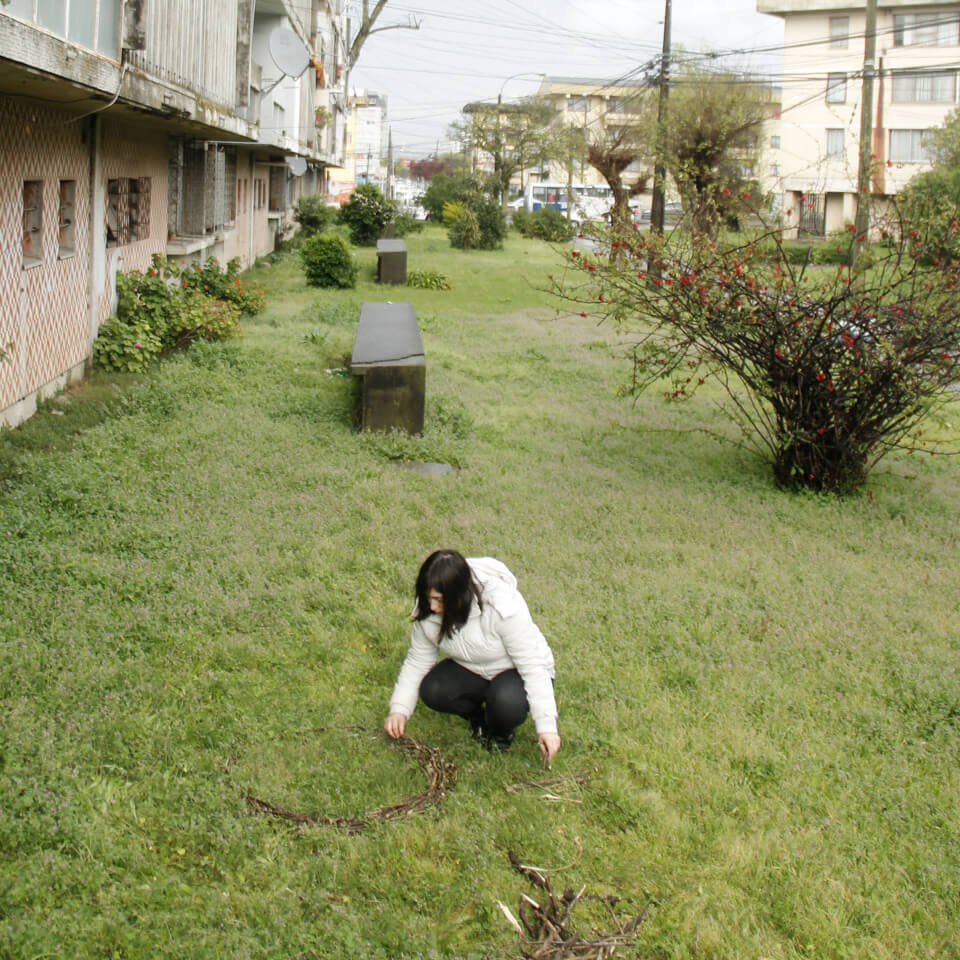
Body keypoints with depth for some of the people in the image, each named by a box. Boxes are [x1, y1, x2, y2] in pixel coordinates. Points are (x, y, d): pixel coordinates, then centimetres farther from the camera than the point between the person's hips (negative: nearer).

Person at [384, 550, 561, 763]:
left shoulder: (502, 607, -34)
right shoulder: (427, 611, -18)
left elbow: (533, 665, -28)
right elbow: (416, 662, -3)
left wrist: (546, 726, -30)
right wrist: (399, 710, -14)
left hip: (515, 671, -4)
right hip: (471, 671, 4)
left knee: (507, 703, -36)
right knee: (431, 690, -25)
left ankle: (501, 731, 1)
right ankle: (476, 714, 7)